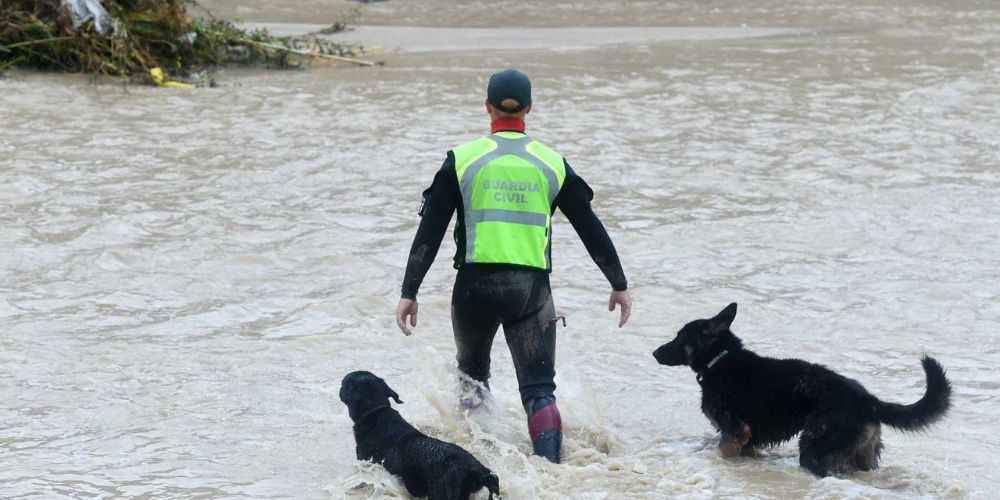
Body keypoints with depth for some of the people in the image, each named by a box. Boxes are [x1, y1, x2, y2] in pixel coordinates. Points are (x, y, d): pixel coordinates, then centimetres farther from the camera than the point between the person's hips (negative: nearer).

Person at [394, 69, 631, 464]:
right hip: (532, 289, 0)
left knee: (472, 372, 26)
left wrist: (409, 293, 2)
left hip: (476, 284, 0)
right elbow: (591, 230, 9)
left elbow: (429, 232, -2)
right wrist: (619, 285, 19)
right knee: (538, 389, 1)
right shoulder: (552, 164, 4)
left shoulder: (462, 160, 0)